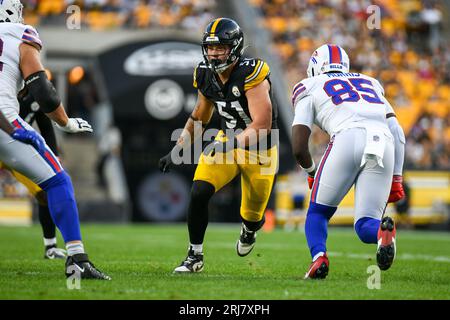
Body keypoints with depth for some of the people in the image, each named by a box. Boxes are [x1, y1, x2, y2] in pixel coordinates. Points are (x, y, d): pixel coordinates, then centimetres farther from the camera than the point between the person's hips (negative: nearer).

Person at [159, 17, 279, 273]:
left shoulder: (251, 74, -28)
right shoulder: (206, 75, -7)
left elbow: (262, 125, -32)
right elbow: (200, 117, 12)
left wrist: (231, 144, -44)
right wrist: (177, 151, 11)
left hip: (259, 150, -4)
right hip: (228, 140, 4)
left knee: (252, 216, 9)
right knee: (199, 193, -17)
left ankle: (250, 229, 50)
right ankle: (195, 256, 1)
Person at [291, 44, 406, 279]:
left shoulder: (310, 88, 24)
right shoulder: (370, 83, 36)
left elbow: (298, 148, 16)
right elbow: (398, 134, 24)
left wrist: (311, 172, 35)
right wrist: (396, 178, 24)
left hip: (348, 138, -3)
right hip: (384, 145, 3)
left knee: (318, 213, 18)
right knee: (365, 226, 8)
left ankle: (318, 255, -11)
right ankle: (383, 230, -28)